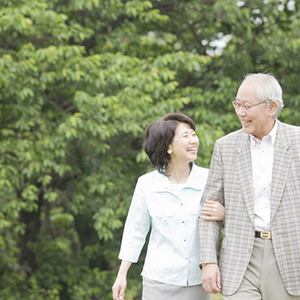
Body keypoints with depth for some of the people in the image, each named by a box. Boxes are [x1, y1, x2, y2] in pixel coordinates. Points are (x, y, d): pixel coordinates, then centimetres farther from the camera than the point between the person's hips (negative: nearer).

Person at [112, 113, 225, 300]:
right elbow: (135, 232, 7)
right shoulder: (147, 184, -2)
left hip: (197, 282, 1)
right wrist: (122, 275, 9)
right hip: (160, 281, -1)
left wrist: (225, 214, -16)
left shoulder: (208, 179, -1)